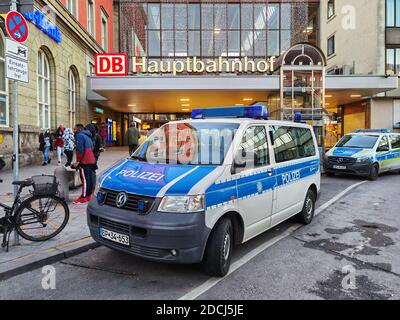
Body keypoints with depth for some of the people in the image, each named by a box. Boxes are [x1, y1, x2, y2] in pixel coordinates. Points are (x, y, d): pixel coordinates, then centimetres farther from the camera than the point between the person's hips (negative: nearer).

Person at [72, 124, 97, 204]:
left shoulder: (79, 135, -7)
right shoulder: (87, 136, 22)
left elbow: (80, 150, -16)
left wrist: (78, 161, -14)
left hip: (84, 161, -10)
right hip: (91, 160, 10)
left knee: (85, 179, -8)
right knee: (90, 178, 11)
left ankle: (84, 197, -6)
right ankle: (90, 195, 18)